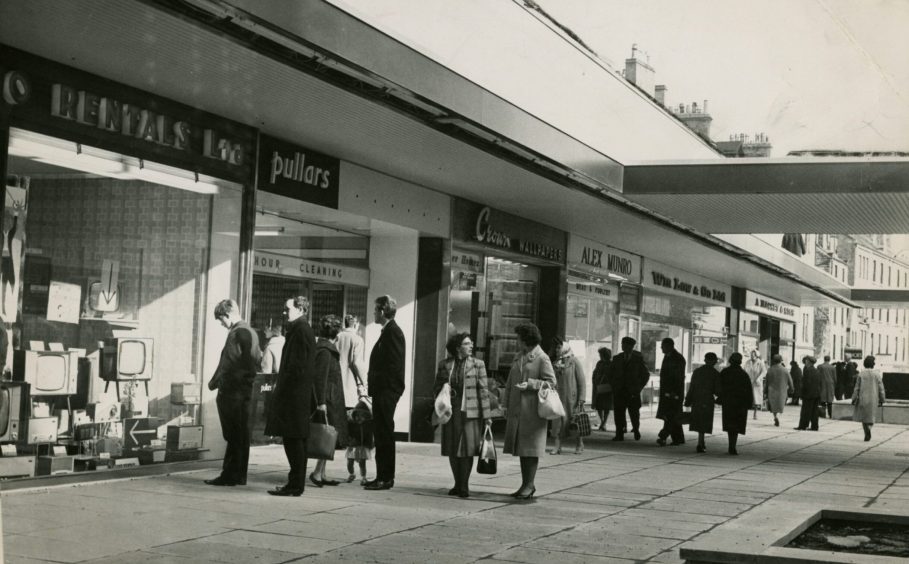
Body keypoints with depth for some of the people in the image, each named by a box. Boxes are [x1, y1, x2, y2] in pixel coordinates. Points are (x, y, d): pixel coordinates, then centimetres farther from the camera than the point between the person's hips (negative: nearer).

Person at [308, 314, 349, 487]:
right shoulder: (325, 351, -13)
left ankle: (322, 474, 13)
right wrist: (321, 402, -22)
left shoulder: (324, 348, 16)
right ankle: (317, 472, -10)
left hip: (330, 399, 10)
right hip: (328, 399, -10)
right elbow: (321, 378, -19)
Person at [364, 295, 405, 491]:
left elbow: (394, 364, -19)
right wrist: (373, 385, 14)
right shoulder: (388, 331, 17)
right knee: (382, 434, 12)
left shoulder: (393, 332, -13)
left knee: (385, 435, -6)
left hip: (387, 392, -10)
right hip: (382, 392, 10)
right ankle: (382, 476, 17)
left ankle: (386, 478, -2)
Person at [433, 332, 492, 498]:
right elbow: (437, 388, 14)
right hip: (450, 412, 2)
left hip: (469, 413, -2)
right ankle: (457, 484, 18)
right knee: (452, 450, 6)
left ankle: (464, 485, 3)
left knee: (467, 448, -5)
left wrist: (486, 416, -4)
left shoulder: (477, 364, 1)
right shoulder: (444, 364, 6)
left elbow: (483, 390, -1)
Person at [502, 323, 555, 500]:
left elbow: (551, 383, -10)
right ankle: (526, 484, 17)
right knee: (520, 447, 10)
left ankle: (530, 484, -1)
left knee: (531, 447, -5)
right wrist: (506, 404, 12)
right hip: (517, 409, 8)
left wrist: (530, 384, -19)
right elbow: (509, 383, 20)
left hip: (533, 409, -8)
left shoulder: (542, 358, -6)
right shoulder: (518, 358, 17)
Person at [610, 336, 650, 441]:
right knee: (618, 413, -3)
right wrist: (613, 386, 6)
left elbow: (646, 374, 8)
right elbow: (610, 373, 17)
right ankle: (619, 435, 1)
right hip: (619, 391, 2)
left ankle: (636, 430, 26)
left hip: (632, 392, -2)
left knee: (634, 413, 2)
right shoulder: (617, 358, 8)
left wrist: (639, 387, 1)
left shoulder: (638, 359, 1)